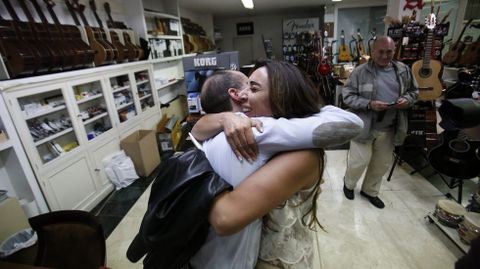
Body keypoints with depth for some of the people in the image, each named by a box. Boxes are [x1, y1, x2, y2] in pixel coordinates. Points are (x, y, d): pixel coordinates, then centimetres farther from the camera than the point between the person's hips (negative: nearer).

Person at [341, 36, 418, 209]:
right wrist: (369, 104, -23)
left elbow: (414, 91, 17)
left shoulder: (403, 70, 5)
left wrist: (407, 99, -7)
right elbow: (347, 96, -11)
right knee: (359, 162, 0)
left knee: (382, 164, 16)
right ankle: (348, 184, 32)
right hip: (364, 126, -5)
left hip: (389, 128, 5)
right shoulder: (360, 71, -9)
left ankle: (369, 191, 39)